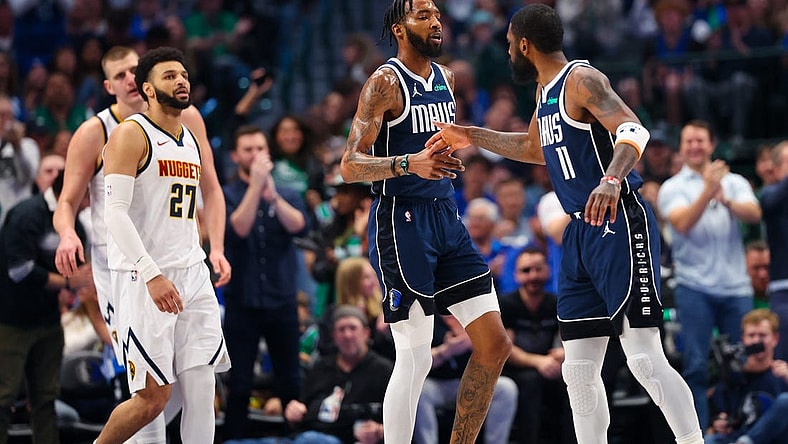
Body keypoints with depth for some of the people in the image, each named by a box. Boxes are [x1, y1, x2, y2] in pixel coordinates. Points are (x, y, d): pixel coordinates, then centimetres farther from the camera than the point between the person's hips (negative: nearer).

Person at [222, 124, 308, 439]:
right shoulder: (226, 196, 1)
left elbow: (298, 225, -13)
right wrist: (256, 184, -22)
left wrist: (272, 193, -26)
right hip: (242, 304, -2)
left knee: (290, 384, 5)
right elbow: (240, 227, -18)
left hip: (282, 303, 2)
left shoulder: (288, 195, 8)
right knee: (239, 387, -2)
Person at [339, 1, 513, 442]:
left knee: (495, 345, 3)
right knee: (416, 359, -9)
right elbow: (350, 166, -18)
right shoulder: (386, 83, -10)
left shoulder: (445, 78, 13)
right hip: (403, 221, -8)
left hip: (447, 218, 8)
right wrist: (408, 164, -31)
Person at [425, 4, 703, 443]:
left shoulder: (582, 80, -11)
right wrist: (472, 137, 41)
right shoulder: (546, 91, 18)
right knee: (579, 369, 7)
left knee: (645, 358, -16)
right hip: (582, 232, 10)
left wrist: (611, 180, -45)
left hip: (619, 225, -10)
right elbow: (535, 148, 39)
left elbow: (633, 131, -28)